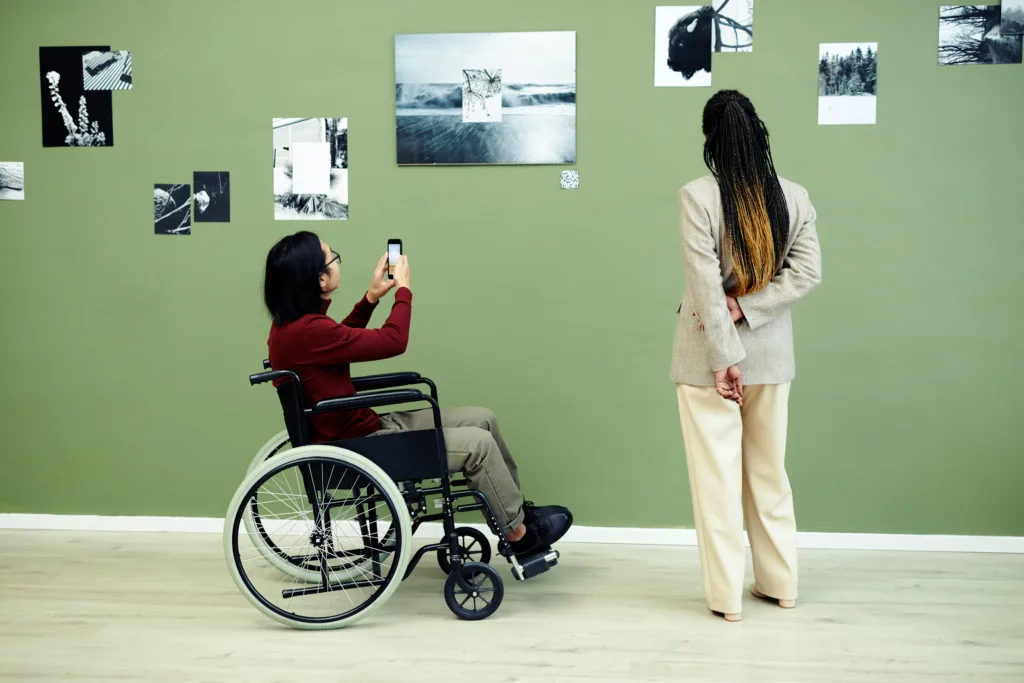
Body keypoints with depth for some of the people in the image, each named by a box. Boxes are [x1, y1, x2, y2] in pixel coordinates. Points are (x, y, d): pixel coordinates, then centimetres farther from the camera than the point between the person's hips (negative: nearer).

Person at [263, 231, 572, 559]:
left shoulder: (291, 323, 4)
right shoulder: (305, 331, -28)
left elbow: (341, 338, 26)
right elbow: (393, 341, -21)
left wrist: (371, 296, 16)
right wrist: (403, 288, -6)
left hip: (364, 428, 10)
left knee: (482, 419, 9)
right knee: (479, 444, -10)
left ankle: (517, 509, 22)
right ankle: (520, 534, 9)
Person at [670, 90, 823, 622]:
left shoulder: (697, 197, -15)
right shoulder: (794, 198, -2)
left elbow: (706, 285, -17)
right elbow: (808, 272, -5)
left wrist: (724, 358, -15)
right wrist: (747, 310, -9)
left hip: (708, 357, -4)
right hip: (772, 355, 4)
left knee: (717, 476, 6)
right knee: (770, 471, 17)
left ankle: (726, 596, 13)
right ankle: (779, 584, 28)